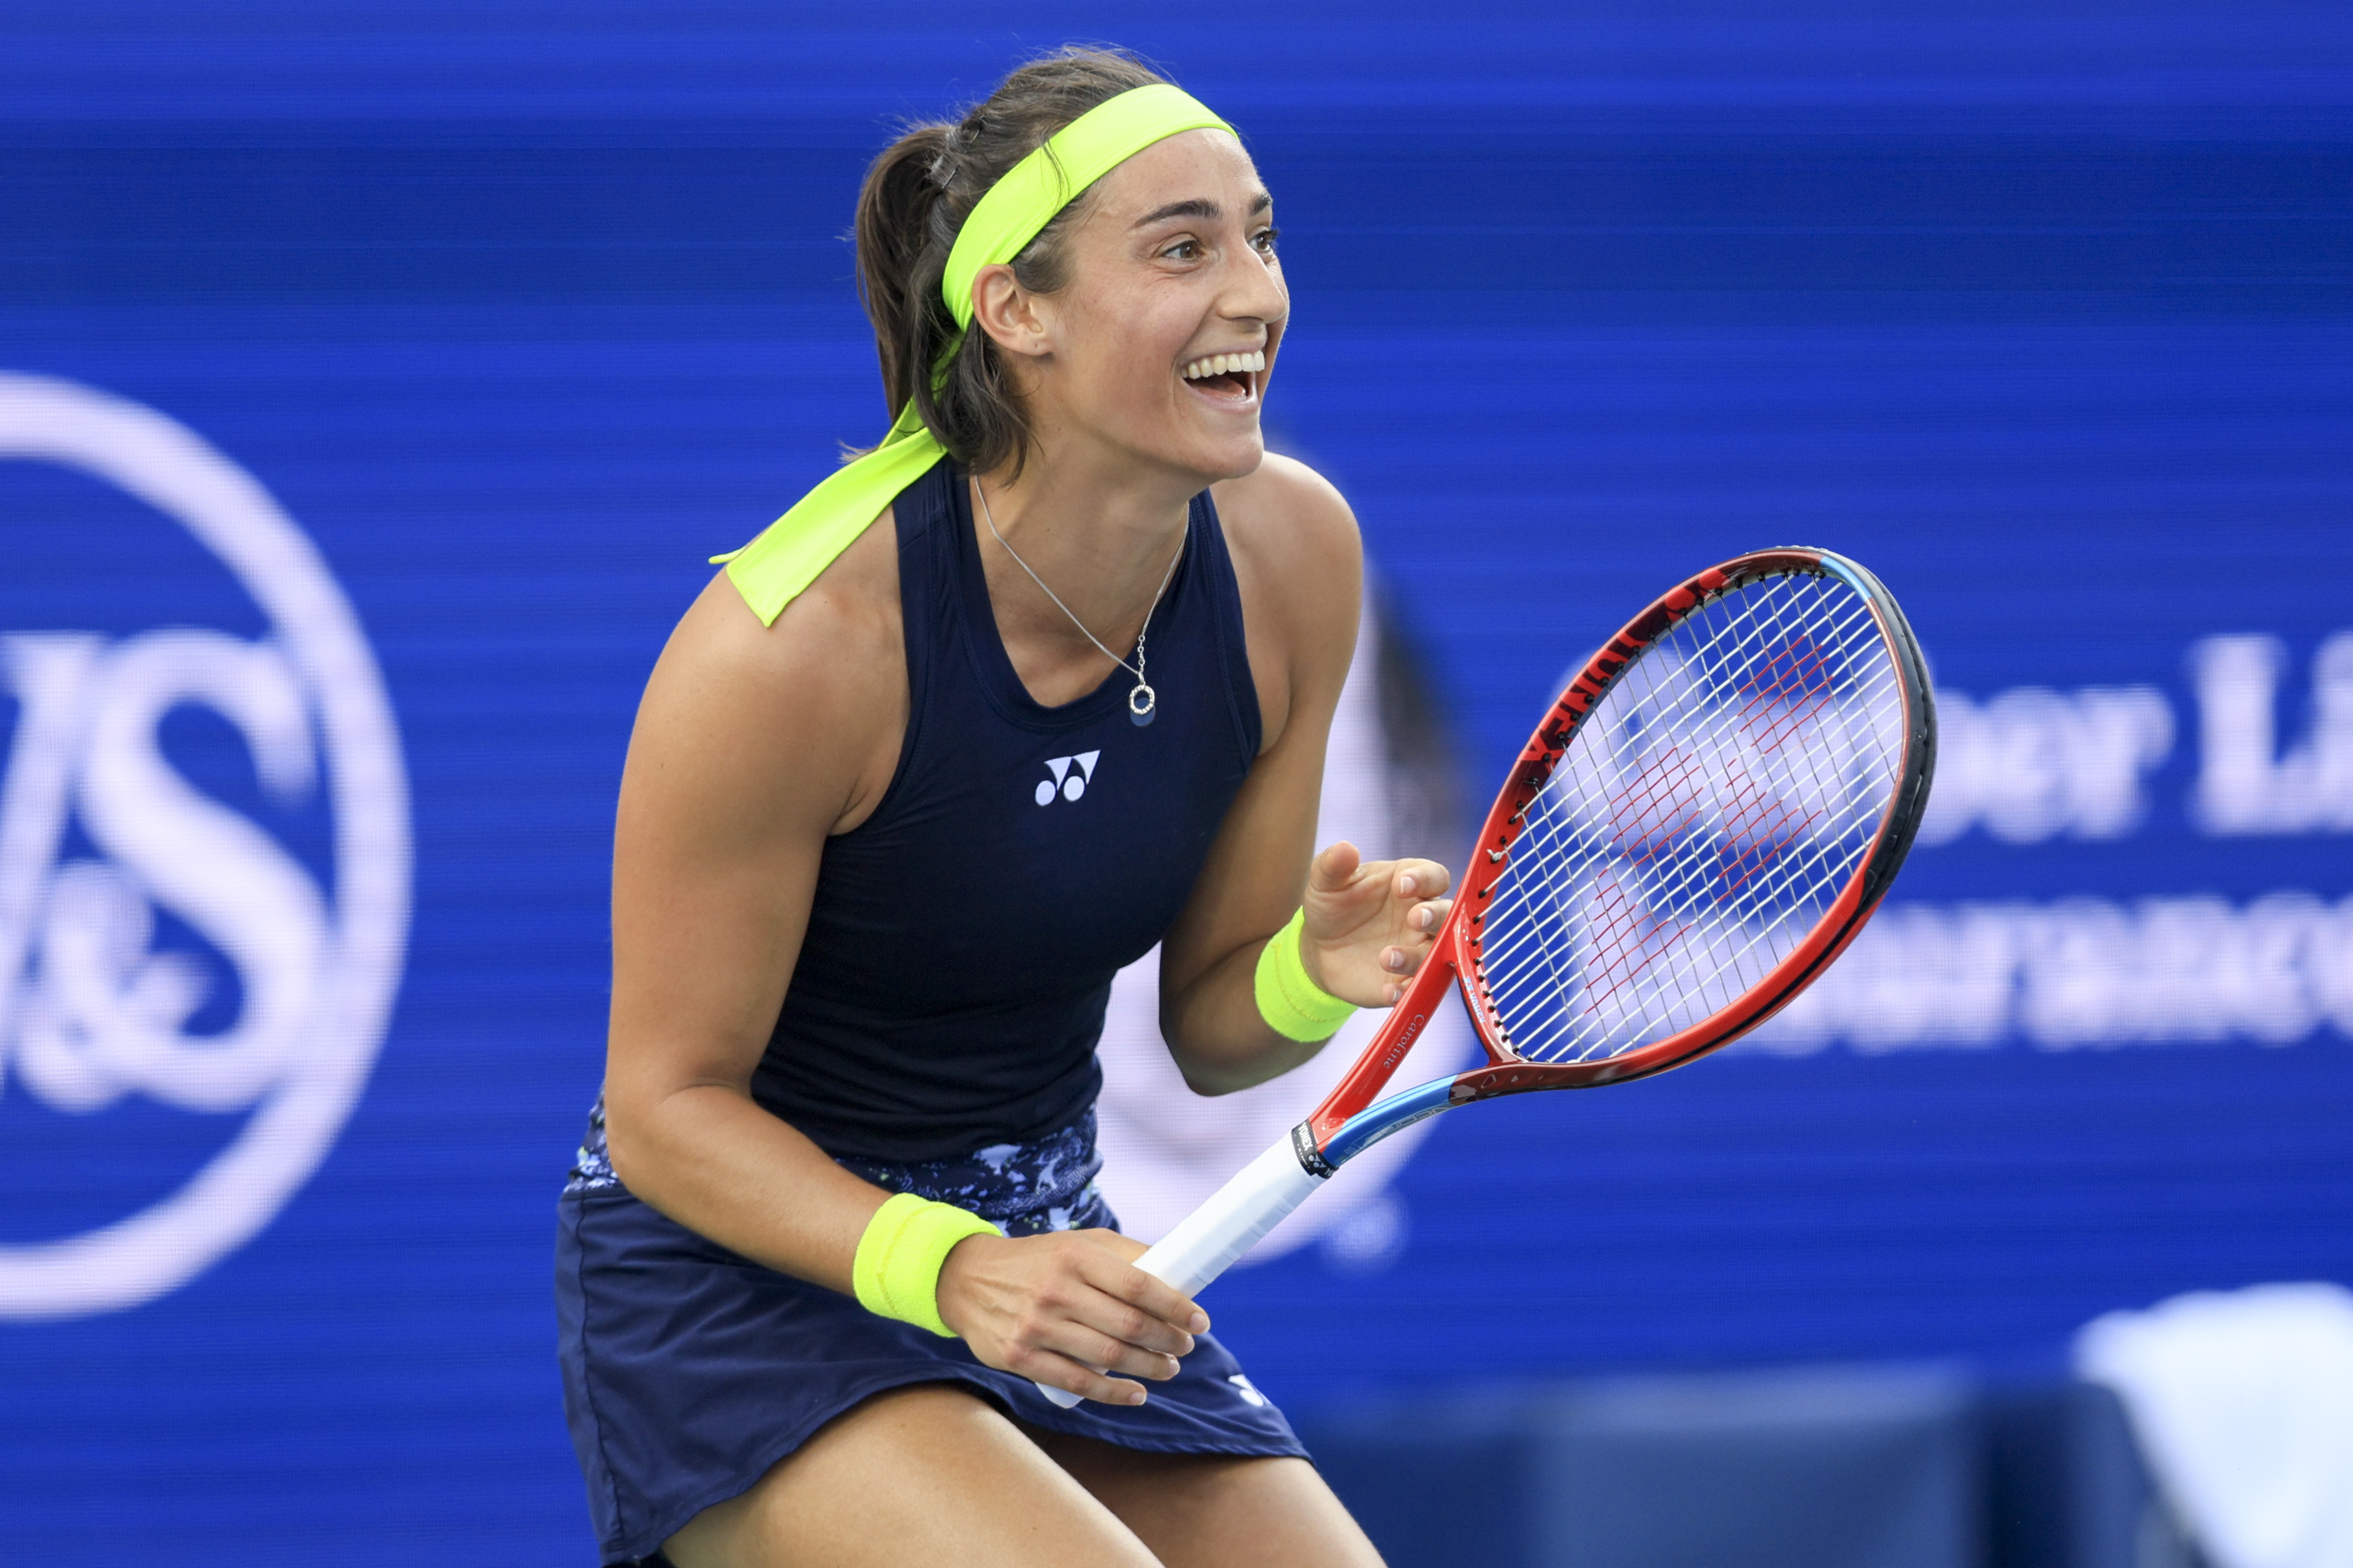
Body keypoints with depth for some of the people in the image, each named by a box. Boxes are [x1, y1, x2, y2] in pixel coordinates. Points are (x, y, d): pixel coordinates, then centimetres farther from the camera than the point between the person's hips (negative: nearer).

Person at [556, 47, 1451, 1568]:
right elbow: (667, 1104, -16)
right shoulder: (792, 640, -25)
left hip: (1043, 1252, 7)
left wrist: (1316, 976, -19)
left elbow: (1210, 1029, 4)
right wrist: (947, 1269, -32)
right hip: (741, 1279, -7)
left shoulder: (1292, 556, -7)